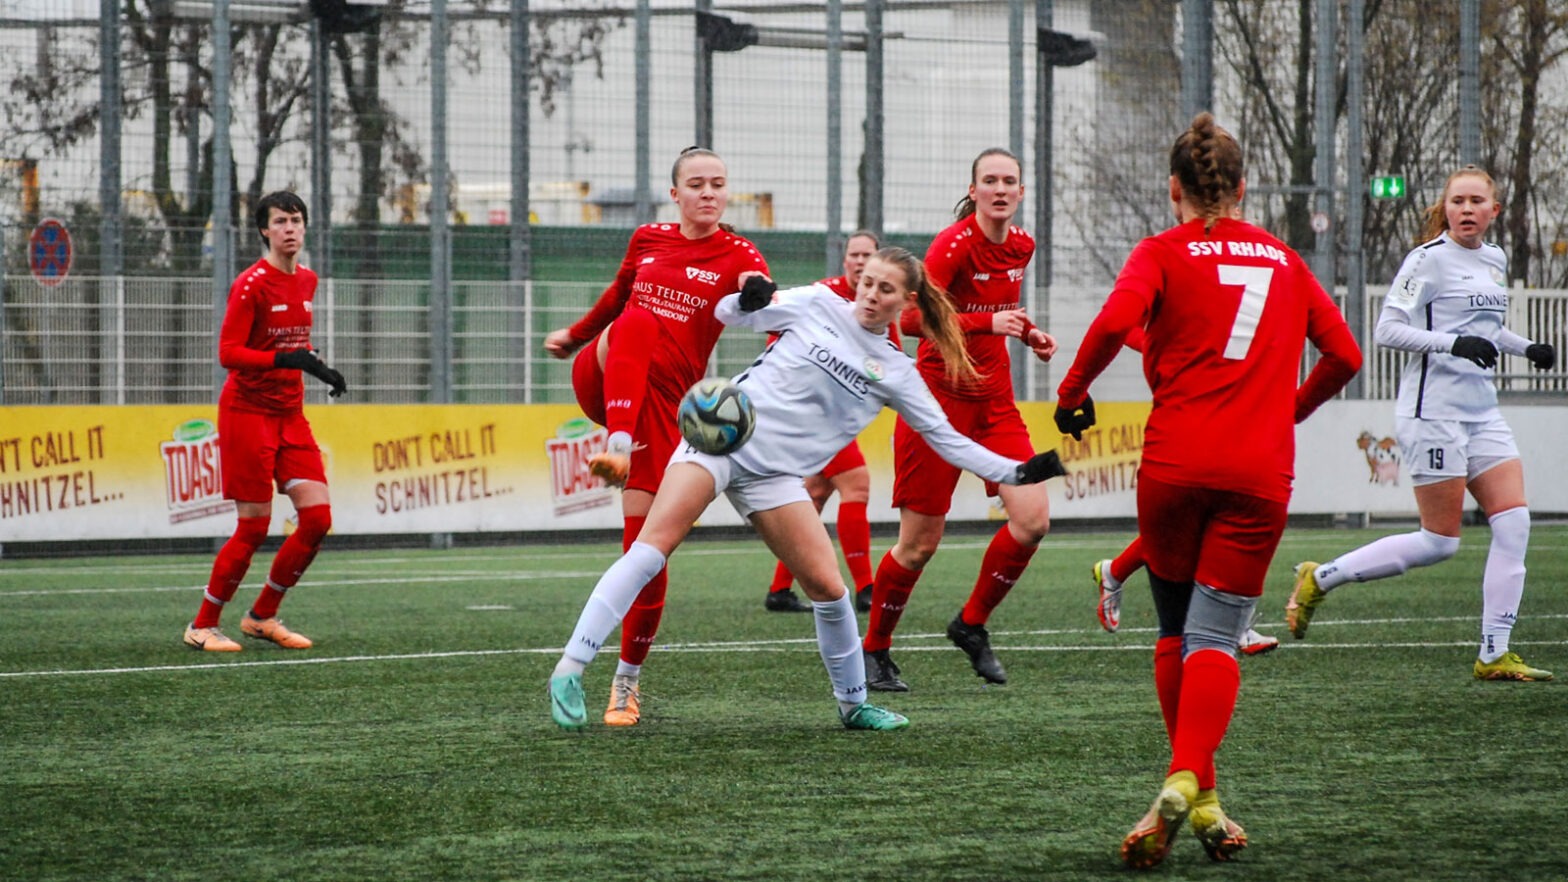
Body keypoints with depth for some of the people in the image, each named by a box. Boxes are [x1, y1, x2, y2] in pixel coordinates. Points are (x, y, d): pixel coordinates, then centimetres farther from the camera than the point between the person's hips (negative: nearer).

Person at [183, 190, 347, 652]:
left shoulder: (307, 280, 10)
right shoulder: (251, 284, -13)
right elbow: (228, 352, -19)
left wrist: (318, 368, 12)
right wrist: (284, 359, -29)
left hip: (290, 414, 7)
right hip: (247, 411, -7)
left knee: (317, 517, -3)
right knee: (253, 528, -7)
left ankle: (263, 616, 13)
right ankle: (203, 625, 8)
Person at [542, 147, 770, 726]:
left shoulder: (738, 257, 0)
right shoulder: (648, 240, 11)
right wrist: (574, 334, 43)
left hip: (664, 400, -2)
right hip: (601, 380, 2)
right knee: (638, 324, -33)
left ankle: (627, 681, 9)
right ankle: (617, 449, -49)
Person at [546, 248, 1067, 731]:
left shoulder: (896, 373, 9)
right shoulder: (818, 306, 4)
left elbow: (947, 439, 12)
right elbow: (730, 315, 10)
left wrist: (1017, 472, 4)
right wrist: (749, 298, -13)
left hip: (776, 474, 3)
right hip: (722, 435, -3)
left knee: (827, 588, -6)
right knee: (653, 545, -19)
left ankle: (853, 705, 16)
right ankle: (570, 672, -21)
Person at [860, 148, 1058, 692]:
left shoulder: (1020, 247, 6)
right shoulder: (954, 245, -16)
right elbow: (910, 318, -27)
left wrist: (1026, 332, 7)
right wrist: (988, 323, -33)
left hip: (994, 400, 6)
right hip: (940, 397, -6)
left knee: (1033, 519, -8)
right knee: (920, 542, -2)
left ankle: (972, 624, 12)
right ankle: (874, 651, 17)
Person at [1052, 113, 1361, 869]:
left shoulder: (1164, 252, 4)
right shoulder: (1282, 259, 15)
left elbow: (1115, 322, -14)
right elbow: (1343, 353, 16)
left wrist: (1073, 392, 1)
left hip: (1175, 462, -1)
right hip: (1260, 470, 1)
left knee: (1176, 630, 16)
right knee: (1216, 636, -2)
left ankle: (1199, 795, 18)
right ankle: (1185, 784, -24)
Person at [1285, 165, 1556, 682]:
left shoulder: (1495, 260, 14)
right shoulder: (1430, 259, -9)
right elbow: (1387, 329, -15)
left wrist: (1525, 349, 14)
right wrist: (1453, 342, -25)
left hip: (1481, 409, 8)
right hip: (1433, 409, -8)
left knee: (1514, 523, -4)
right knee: (1440, 542, -6)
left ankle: (1494, 655, -1)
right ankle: (1320, 579, 8)